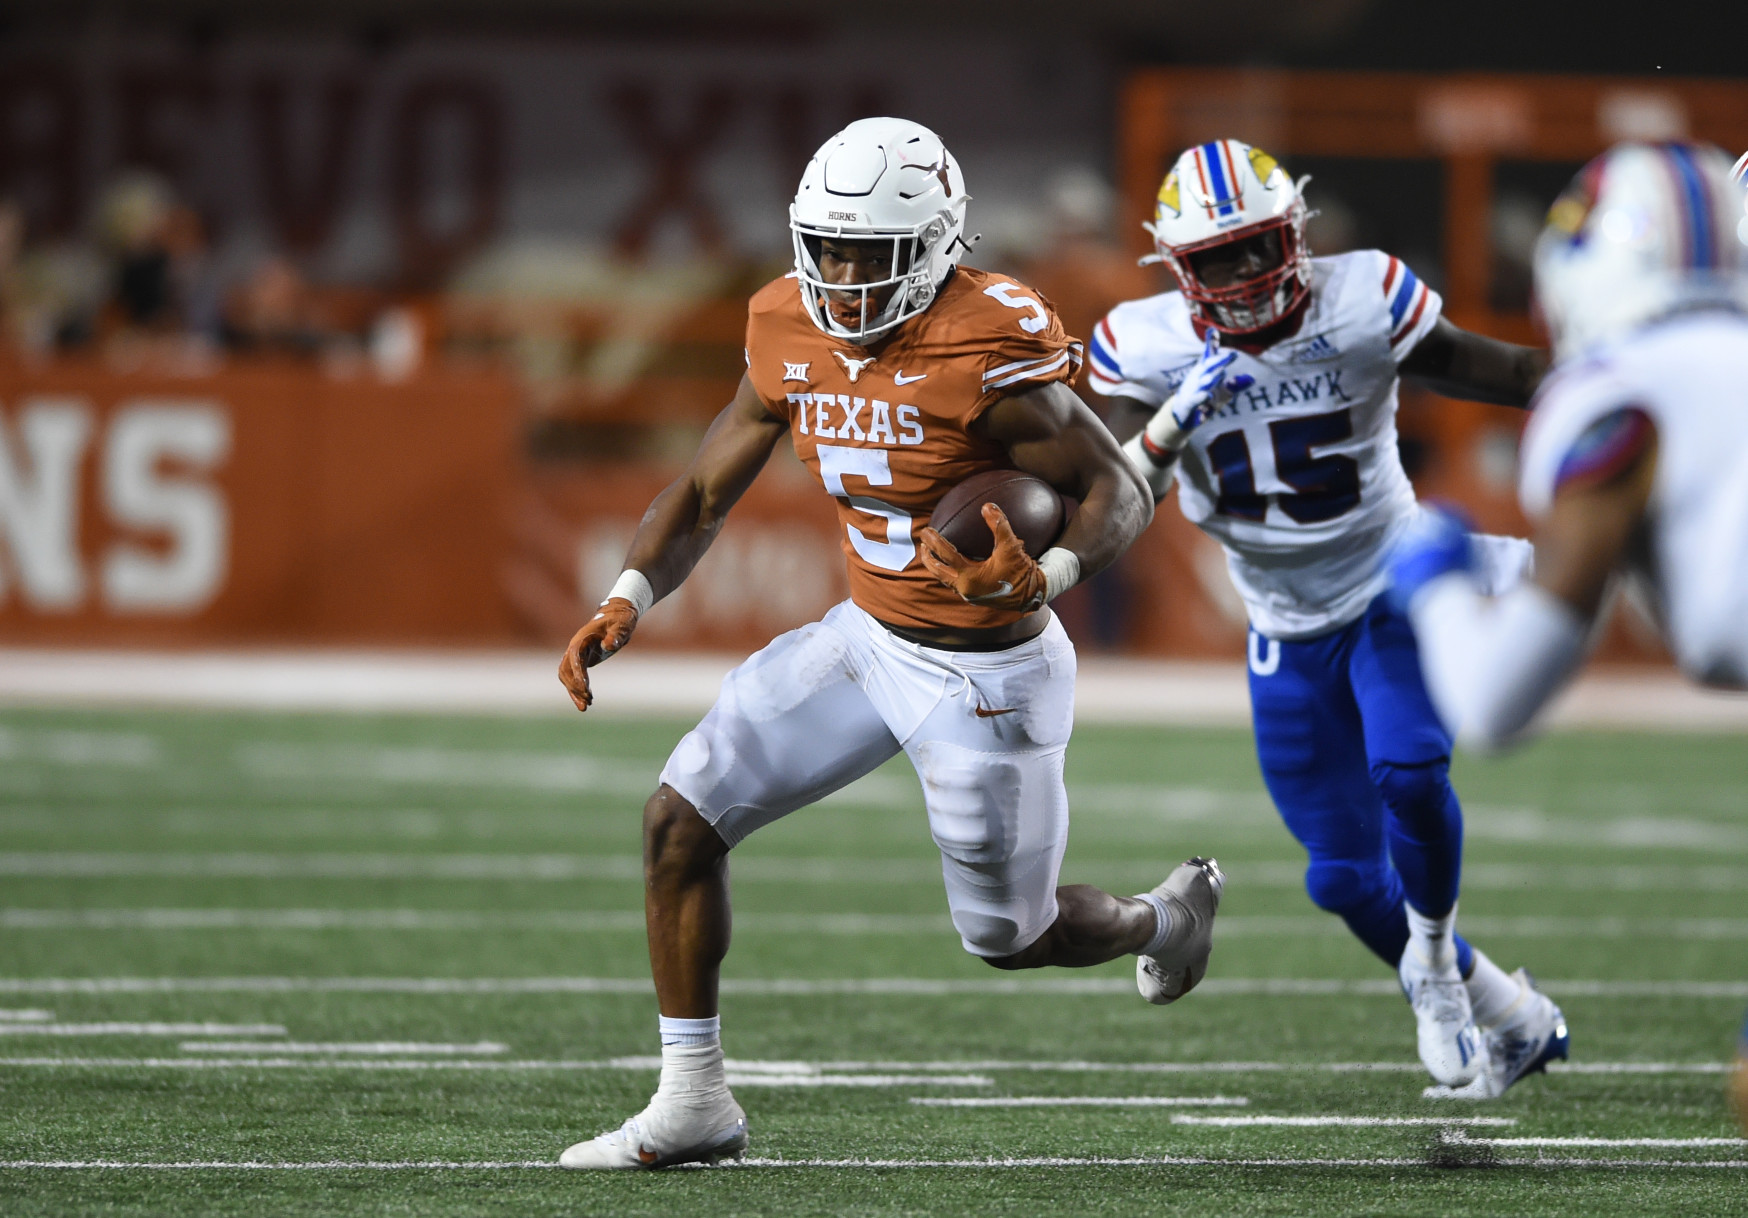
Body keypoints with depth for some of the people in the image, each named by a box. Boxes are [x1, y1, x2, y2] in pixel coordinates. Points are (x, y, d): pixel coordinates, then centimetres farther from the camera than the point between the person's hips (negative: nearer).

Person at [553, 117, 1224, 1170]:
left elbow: (1122, 494, -18)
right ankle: (693, 1102, 6)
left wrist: (1047, 576, -37)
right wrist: (625, 606, -10)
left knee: (1009, 937, 9)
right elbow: (705, 494, 5)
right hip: (869, 638, 6)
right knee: (683, 817, -4)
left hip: (988, 675, -6)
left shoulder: (987, 352, -26)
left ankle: (1163, 919, 44)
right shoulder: (793, 339, -6)